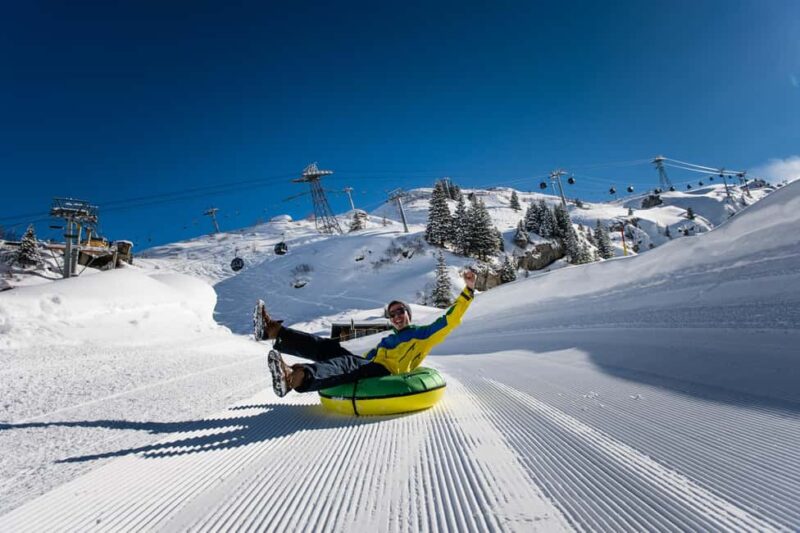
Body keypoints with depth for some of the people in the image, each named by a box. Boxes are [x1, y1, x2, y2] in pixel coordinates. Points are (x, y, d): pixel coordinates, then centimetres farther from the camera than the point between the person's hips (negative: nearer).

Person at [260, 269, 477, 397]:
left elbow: (449, 320, 8)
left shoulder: (422, 334, 17)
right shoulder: (386, 341, 37)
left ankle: (293, 377, -62)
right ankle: (274, 331, -16)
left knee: (347, 363, -34)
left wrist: (468, 290, 3)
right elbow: (365, 359, 34)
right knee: (330, 347, -5)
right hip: (371, 370, 8)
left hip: (388, 375, -8)